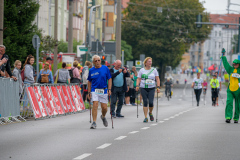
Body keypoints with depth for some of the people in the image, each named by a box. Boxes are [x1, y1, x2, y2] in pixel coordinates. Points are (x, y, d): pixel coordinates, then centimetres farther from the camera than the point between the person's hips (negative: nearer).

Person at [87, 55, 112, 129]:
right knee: (95, 105, -14)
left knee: (104, 107, 3)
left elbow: (109, 79, 3)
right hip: (94, 90, 0)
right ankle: (94, 123, -11)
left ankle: (103, 117, 36)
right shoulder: (91, 70, 3)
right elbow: (89, 81, 10)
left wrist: (109, 89, -5)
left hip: (104, 90, 0)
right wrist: (89, 92, 6)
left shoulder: (105, 68, 0)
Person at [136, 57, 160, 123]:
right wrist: (137, 86, -10)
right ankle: (146, 117, -2)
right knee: (145, 102, -6)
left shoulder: (154, 70, 9)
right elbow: (138, 79, 5)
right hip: (143, 88, 0)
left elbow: (157, 79, 8)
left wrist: (158, 87, -3)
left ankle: (150, 113, 19)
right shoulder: (142, 70, 8)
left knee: (151, 102, -11)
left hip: (151, 88, 0)